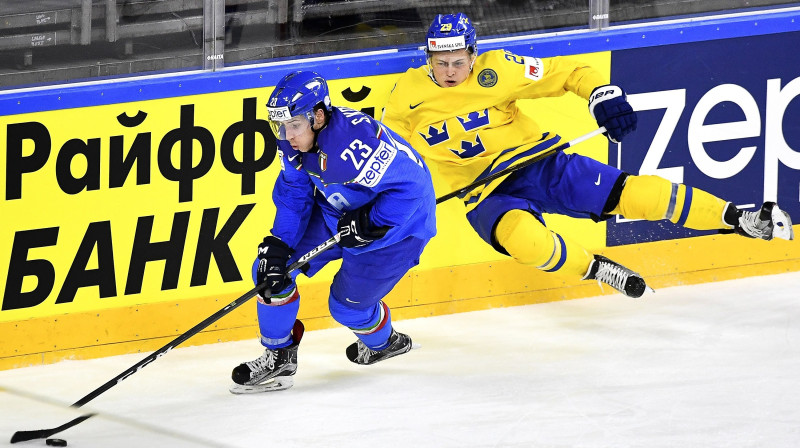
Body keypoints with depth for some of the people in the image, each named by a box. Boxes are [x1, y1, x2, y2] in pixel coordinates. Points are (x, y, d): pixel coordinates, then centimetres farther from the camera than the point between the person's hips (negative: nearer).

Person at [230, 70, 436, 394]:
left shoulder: (356, 142, -39)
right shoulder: (293, 143, -13)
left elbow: (408, 188, -37)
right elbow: (293, 196, -4)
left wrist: (367, 224, -32)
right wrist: (278, 246, -14)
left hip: (396, 222, -8)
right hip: (335, 212, 8)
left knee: (347, 304, -2)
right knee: (271, 267, -5)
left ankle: (384, 342, 34)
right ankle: (279, 356, 11)